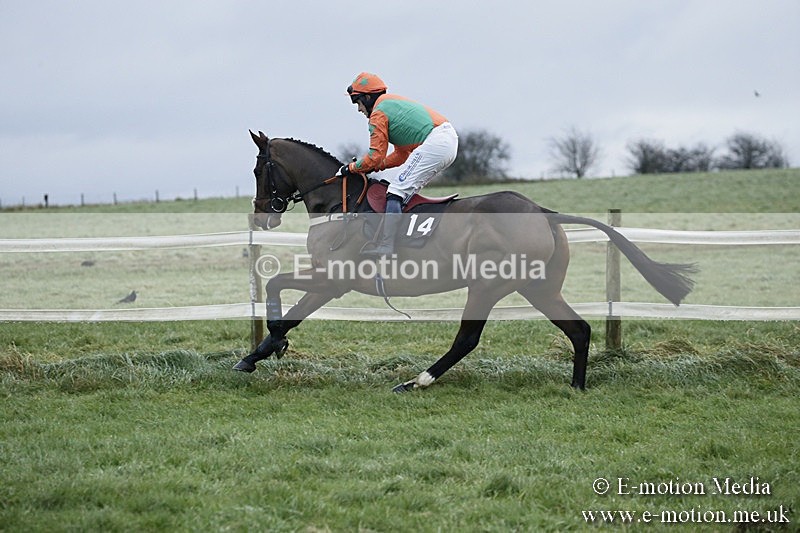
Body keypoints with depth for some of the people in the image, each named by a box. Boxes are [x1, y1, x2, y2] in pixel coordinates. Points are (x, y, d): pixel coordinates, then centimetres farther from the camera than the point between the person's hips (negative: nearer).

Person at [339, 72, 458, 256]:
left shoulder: (378, 113, 0)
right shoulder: (396, 103, 30)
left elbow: (375, 156, -5)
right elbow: (401, 155, 27)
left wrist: (351, 168, 11)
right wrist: (373, 166, 21)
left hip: (434, 143, -10)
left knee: (396, 191, -12)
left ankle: (386, 245, -22)